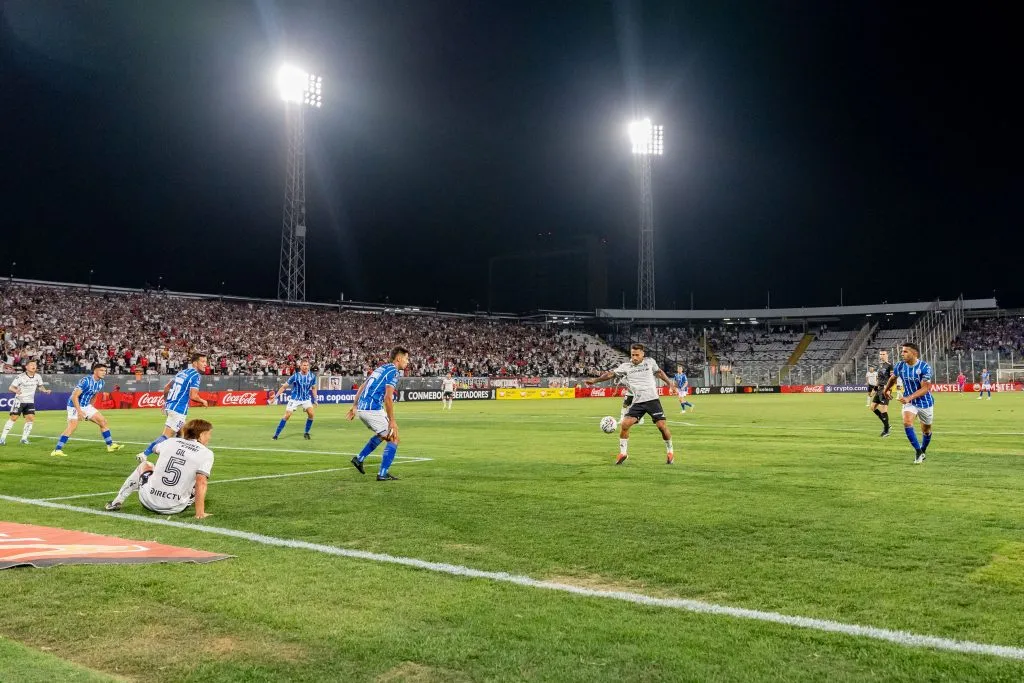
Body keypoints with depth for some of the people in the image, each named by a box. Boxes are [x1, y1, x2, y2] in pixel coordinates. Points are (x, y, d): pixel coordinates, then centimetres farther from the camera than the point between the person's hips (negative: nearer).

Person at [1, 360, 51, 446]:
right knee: (13, 418, -8)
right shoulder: (21, 377, -15)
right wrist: (16, 391, -33)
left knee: (31, 419, -5)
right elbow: (11, 387, -12)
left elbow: (40, 386, 16)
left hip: (30, 402, 4)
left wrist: (45, 390, -5)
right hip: (19, 401, -4)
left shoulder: (38, 376, -1)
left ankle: (24, 438, 7)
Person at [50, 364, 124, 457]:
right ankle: (57, 450, -22)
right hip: (75, 406, -8)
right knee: (73, 426, -25)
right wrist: (79, 411, -29)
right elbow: (74, 396, -26)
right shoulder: (86, 381, -23)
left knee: (103, 421, 5)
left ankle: (110, 445, 14)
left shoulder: (100, 383, 2)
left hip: (86, 406, 8)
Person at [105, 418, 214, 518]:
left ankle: (117, 502, 31)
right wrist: (200, 513, -19)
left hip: (149, 500, 2)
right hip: (174, 509, -2)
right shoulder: (206, 453, -8)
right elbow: (201, 483, -20)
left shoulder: (171, 441, 5)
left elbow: (156, 448, 30)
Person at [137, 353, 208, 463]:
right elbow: (193, 396, -20)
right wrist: (203, 401, -1)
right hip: (179, 410, -9)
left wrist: (166, 401, 34)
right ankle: (144, 455, -13)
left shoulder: (182, 372, 15)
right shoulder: (195, 375, -11)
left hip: (170, 406, 9)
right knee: (166, 436, -8)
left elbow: (166, 387, 21)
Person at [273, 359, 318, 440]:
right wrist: (276, 396, -11)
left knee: (311, 413, -15)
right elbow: (284, 386, -9)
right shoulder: (295, 376, -16)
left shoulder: (312, 376, -7)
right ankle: (276, 435, -3)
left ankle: (306, 433, 4)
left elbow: (313, 388, 10)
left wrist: (315, 399, 7)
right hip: (294, 399, -3)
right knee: (287, 415, -12)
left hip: (306, 399, 3)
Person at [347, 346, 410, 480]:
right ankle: (383, 474, -1)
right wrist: (392, 421, -17)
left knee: (383, 435, 29)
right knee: (393, 439, 1)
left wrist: (354, 406, 23)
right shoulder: (393, 371, -9)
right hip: (373, 409, -9)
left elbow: (362, 387, 21)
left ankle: (359, 458, 27)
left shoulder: (381, 368, 19)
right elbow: (388, 398, -19)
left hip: (362, 408, 9)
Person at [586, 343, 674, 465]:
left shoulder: (650, 362, 4)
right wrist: (595, 380, -15)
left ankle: (670, 452, 15)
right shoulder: (626, 366, 2)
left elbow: (658, 372, 23)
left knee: (662, 425, -7)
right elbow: (611, 373, -5)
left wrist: (668, 382, 20)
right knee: (624, 424, -13)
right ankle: (623, 453, 4)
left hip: (652, 399, -1)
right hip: (637, 402, 1)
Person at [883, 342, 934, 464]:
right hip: (909, 402, 2)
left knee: (926, 430, 13)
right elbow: (893, 378, 14)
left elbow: (925, 388, -27)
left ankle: (923, 451, 39)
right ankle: (918, 451, -13)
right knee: (907, 422, -23)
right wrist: (886, 389, 29)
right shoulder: (900, 366, -8)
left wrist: (909, 398, -36)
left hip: (925, 402, -2)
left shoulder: (925, 367, -22)